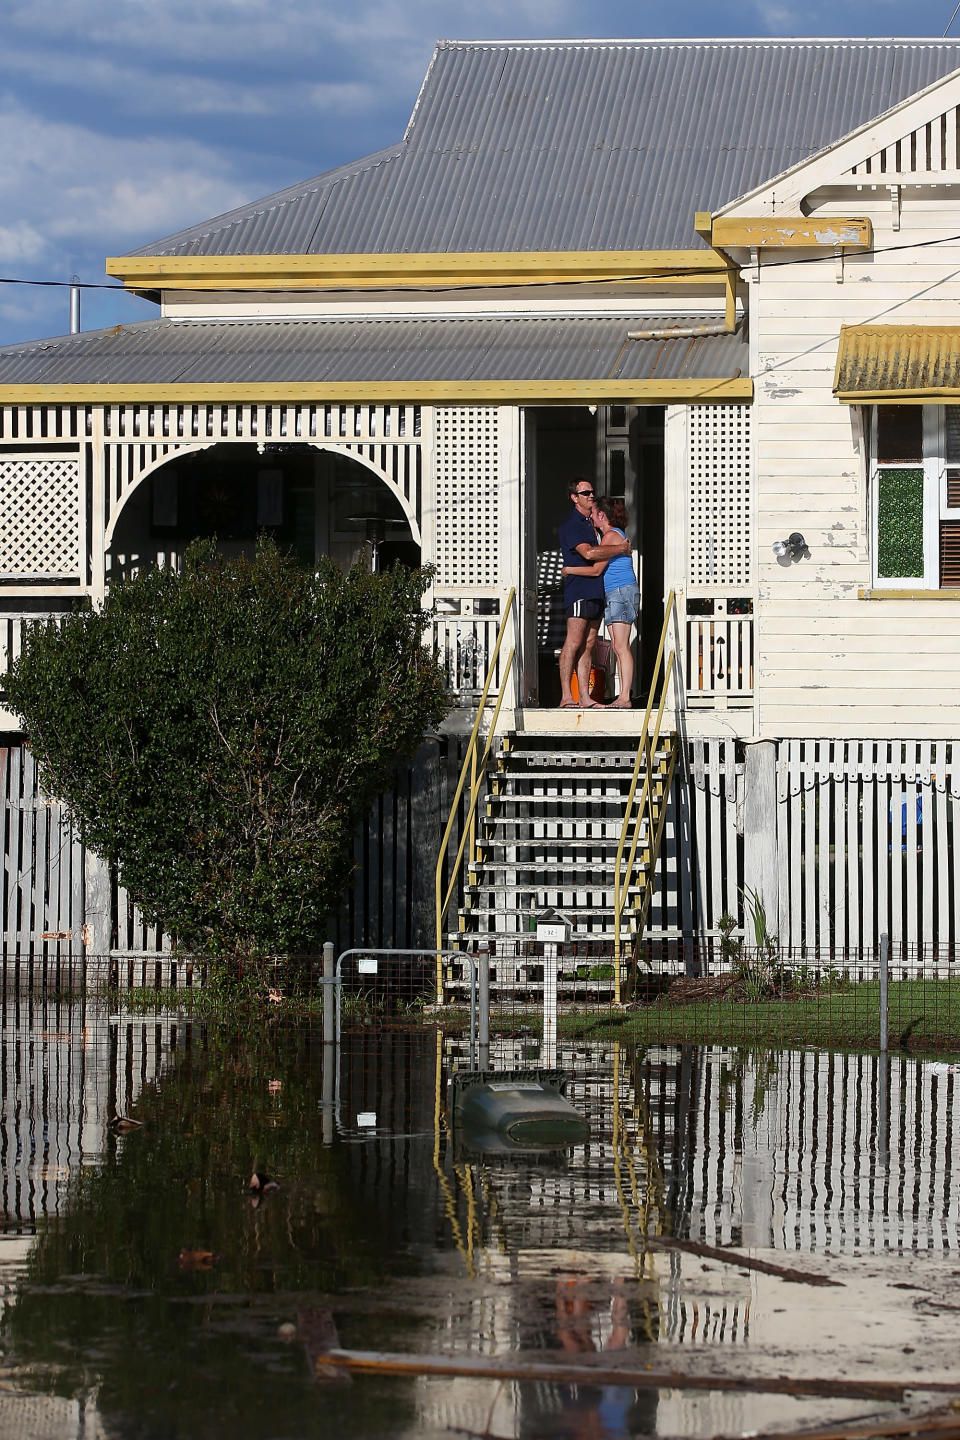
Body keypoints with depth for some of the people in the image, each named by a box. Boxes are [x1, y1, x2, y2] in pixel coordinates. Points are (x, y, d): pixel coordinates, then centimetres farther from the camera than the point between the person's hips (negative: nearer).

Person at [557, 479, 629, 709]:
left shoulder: (589, 523, 22)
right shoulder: (570, 524, -6)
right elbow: (588, 552, -20)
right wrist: (620, 549, -10)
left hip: (595, 591, 9)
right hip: (578, 588, -9)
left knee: (588, 644, 5)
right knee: (574, 642, -11)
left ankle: (584, 697, 4)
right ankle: (566, 697, -13)